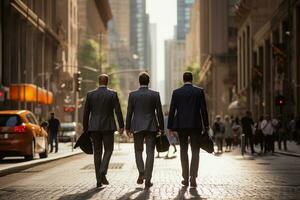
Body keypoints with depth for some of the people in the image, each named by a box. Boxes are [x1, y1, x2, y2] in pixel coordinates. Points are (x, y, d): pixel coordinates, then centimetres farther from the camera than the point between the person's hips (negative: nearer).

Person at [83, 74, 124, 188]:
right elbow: (118, 111, -8)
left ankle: (99, 180, 6)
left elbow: (86, 113, 3)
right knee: (108, 150, 10)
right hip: (108, 126, -2)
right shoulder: (113, 94, -4)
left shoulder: (90, 94, 1)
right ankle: (102, 172, -13)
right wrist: (121, 126, -2)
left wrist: (85, 128, 9)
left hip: (94, 127, 2)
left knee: (97, 152, 7)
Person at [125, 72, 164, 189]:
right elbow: (159, 112, -2)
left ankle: (141, 172, -5)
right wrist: (161, 127, 6)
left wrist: (128, 128, 8)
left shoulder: (132, 95, -3)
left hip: (137, 127, 1)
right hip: (151, 127, 0)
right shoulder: (155, 94, -4)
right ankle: (148, 180, -2)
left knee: (138, 151, 16)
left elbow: (129, 113, -1)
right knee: (150, 153, 2)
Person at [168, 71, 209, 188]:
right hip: (196, 125, -1)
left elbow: (172, 111, 0)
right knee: (195, 152, 3)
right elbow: (203, 110, -2)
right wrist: (206, 126, 5)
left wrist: (170, 127, 5)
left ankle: (186, 179, 12)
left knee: (184, 151, 11)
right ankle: (193, 178, -9)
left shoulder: (176, 92, 0)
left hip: (181, 125, 1)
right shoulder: (199, 91, -1)